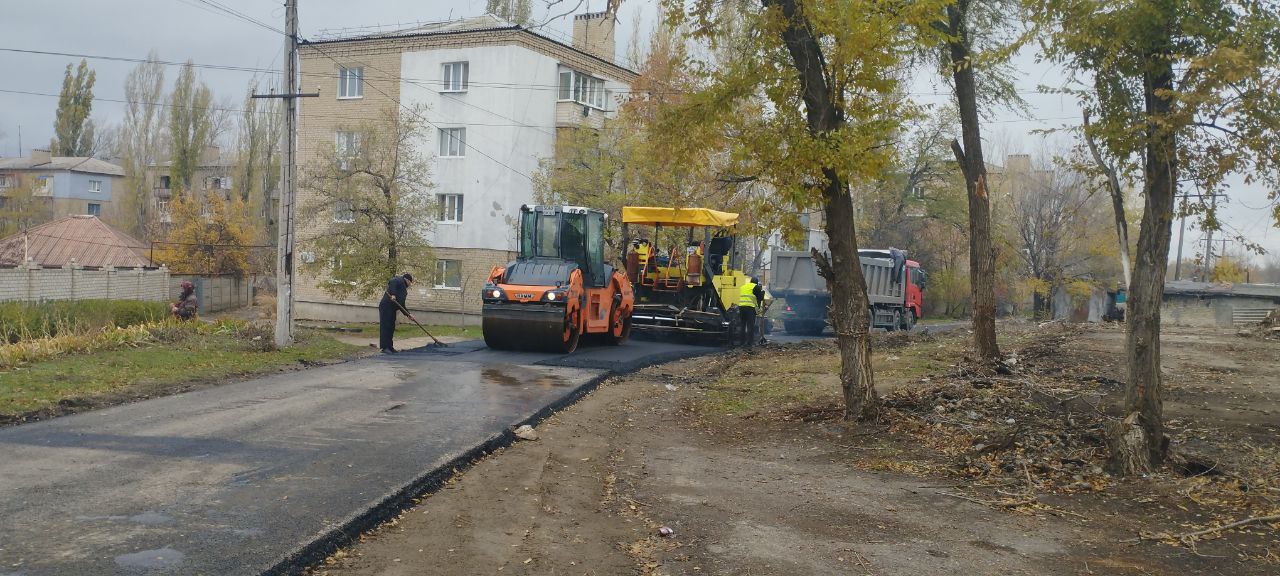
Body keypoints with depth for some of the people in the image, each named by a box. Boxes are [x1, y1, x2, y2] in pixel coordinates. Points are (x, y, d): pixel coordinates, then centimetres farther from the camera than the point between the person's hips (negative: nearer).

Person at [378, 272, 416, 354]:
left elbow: (402, 305, 24)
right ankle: (384, 347, -9)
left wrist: (408, 315, 17)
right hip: (386, 307, -10)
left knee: (391, 328, 11)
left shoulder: (403, 290, 26)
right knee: (385, 326, -9)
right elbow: (392, 283, -22)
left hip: (392, 309, 10)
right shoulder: (399, 280, 2)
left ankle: (390, 347, 16)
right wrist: (393, 295, -33)